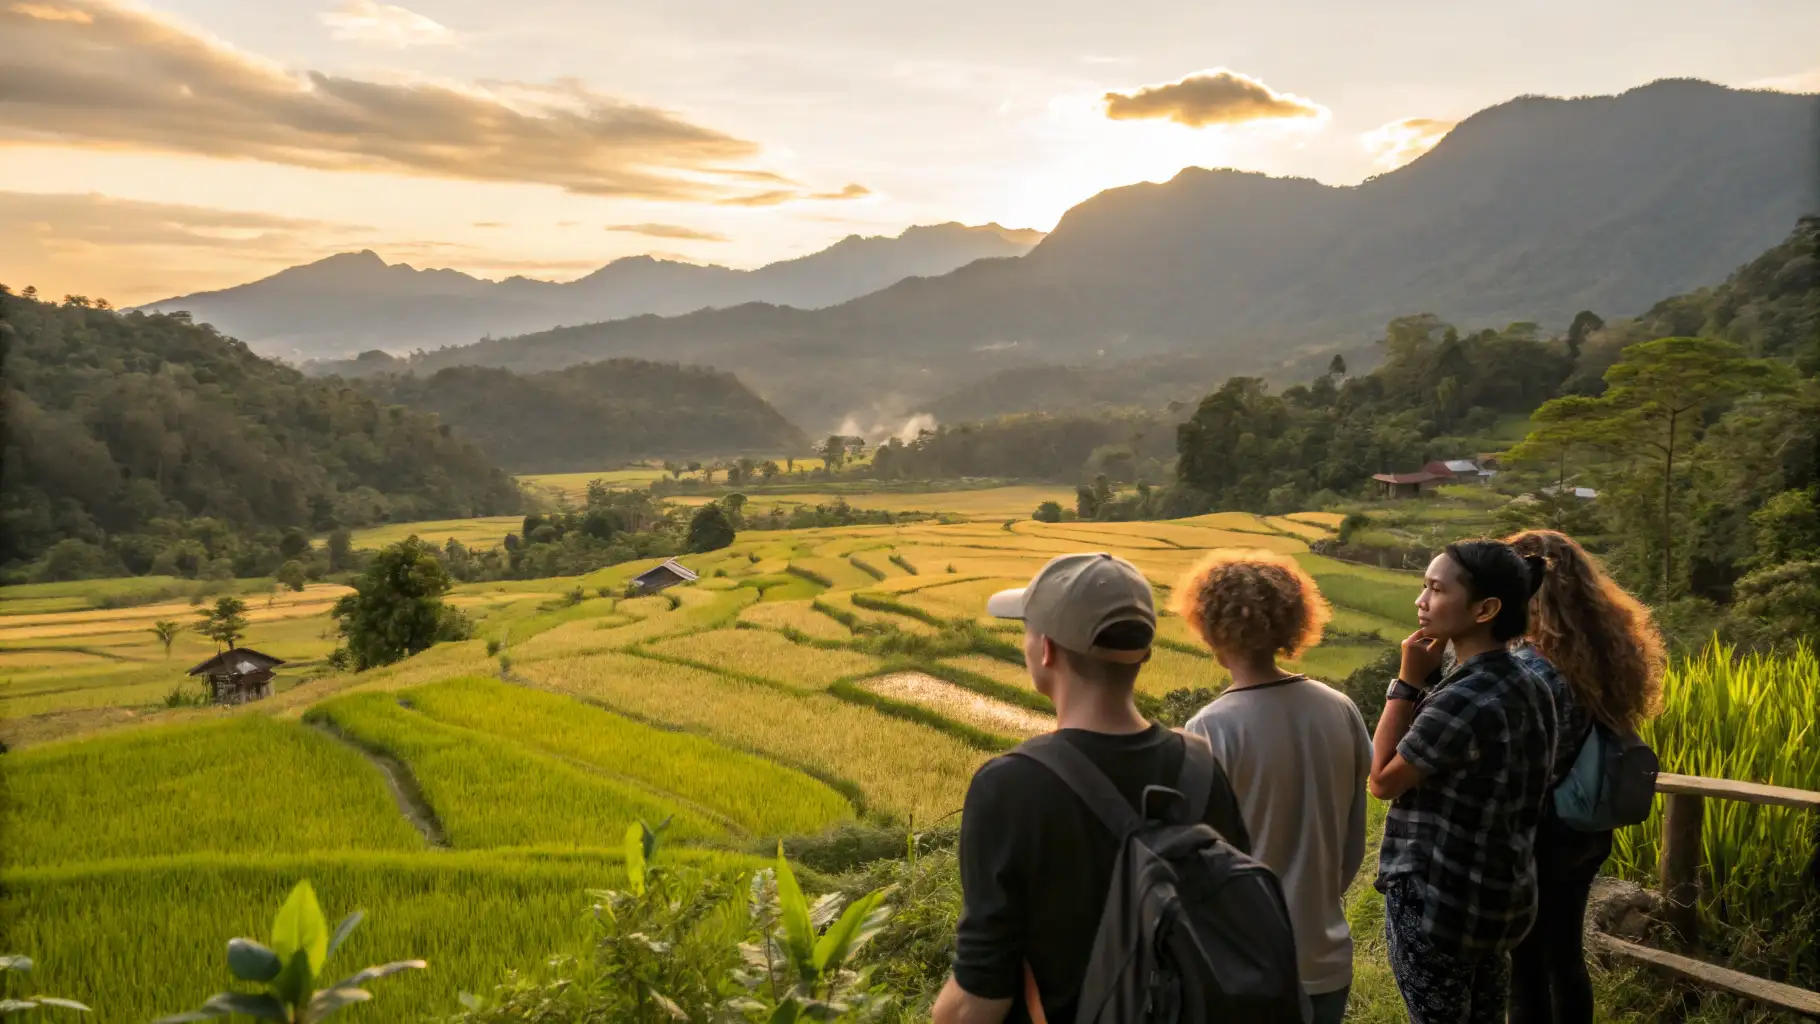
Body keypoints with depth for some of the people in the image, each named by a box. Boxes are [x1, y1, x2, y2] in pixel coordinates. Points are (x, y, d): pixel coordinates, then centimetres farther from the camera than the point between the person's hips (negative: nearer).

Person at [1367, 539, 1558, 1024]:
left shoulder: (1461, 700, -26)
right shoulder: (1531, 688, 2)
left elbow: (1382, 781, -13)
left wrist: (1408, 682, -13)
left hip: (1437, 905, -8)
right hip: (1503, 897, 8)